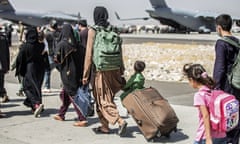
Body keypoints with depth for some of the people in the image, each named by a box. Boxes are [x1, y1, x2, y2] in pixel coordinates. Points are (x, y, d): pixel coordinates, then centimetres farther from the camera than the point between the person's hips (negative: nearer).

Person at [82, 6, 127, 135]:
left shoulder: (92, 31, -8)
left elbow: (89, 54, -10)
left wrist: (85, 74, -5)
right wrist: (121, 71, 15)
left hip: (100, 70, -5)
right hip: (113, 70, 5)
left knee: (103, 100, 2)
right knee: (100, 98, 18)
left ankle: (120, 121, -14)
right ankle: (104, 126, 23)